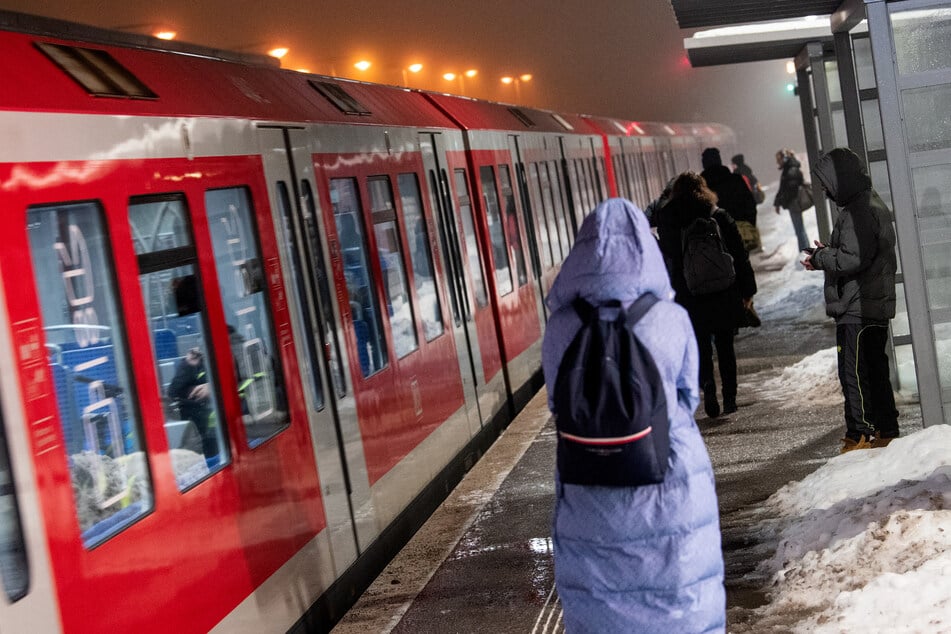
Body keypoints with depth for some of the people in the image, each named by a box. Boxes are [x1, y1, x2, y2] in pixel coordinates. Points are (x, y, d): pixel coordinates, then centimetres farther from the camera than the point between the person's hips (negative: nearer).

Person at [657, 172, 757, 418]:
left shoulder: (667, 222, -1)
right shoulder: (719, 217, -2)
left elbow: (667, 261, 3)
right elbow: (740, 256, -1)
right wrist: (747, 291, 5)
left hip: (689, 298, 0)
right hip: (724, 295, 1)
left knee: (701, 345, 8)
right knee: (725, 345, 13)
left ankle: (707, 383, -17)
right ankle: (729, 397, 13)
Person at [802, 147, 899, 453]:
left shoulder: (856, 212, -17)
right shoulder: (875, 204, 17)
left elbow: (853, 259, -23)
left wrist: (820, 257, -8)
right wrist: (827, 254, 12)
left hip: (857, 308, -11)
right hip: (878, 305, 11)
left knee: (854, 373, -6)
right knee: (875, 371, 16)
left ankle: (860, 436, -3)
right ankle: (886, 432, 22)